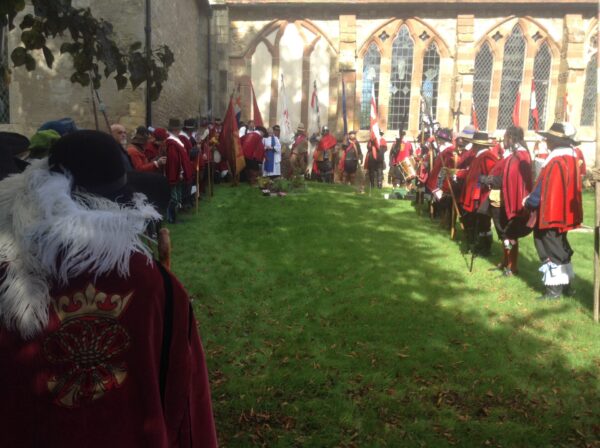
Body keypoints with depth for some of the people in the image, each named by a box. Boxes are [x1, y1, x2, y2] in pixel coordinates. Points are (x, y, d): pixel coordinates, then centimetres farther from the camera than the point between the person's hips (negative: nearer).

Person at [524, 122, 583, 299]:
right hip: (564, 212, 9)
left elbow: (543, 188, -18)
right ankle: (565, 284, 26)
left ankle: (554, 288, 4)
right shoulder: (571, 157, 8)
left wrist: (529, 202, -3)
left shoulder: (556, 161, -22)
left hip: (551, 213, -9)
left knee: (551, 250, -1)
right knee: (561, 248, 18)